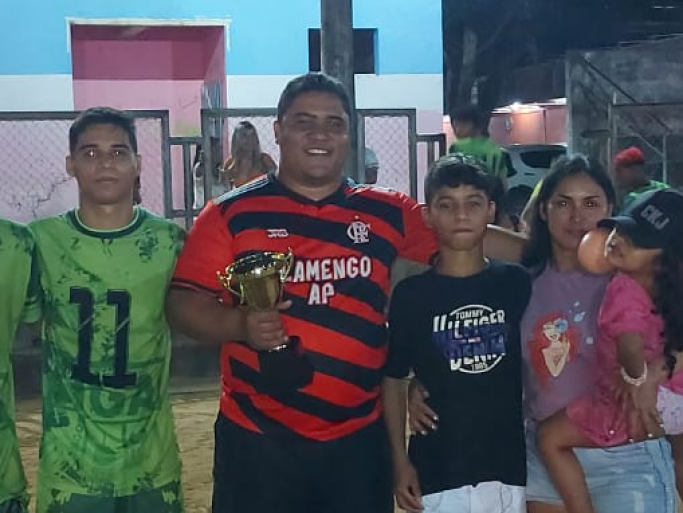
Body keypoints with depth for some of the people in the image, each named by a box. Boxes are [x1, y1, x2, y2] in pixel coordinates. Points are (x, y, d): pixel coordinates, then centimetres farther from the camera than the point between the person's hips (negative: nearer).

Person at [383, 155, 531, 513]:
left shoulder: (517, 284, 2)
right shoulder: (410, 294, -2)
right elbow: (394, 380, 3)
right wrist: (400, 460, -2)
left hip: (509, 467, 2)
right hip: (436, 472, -1)